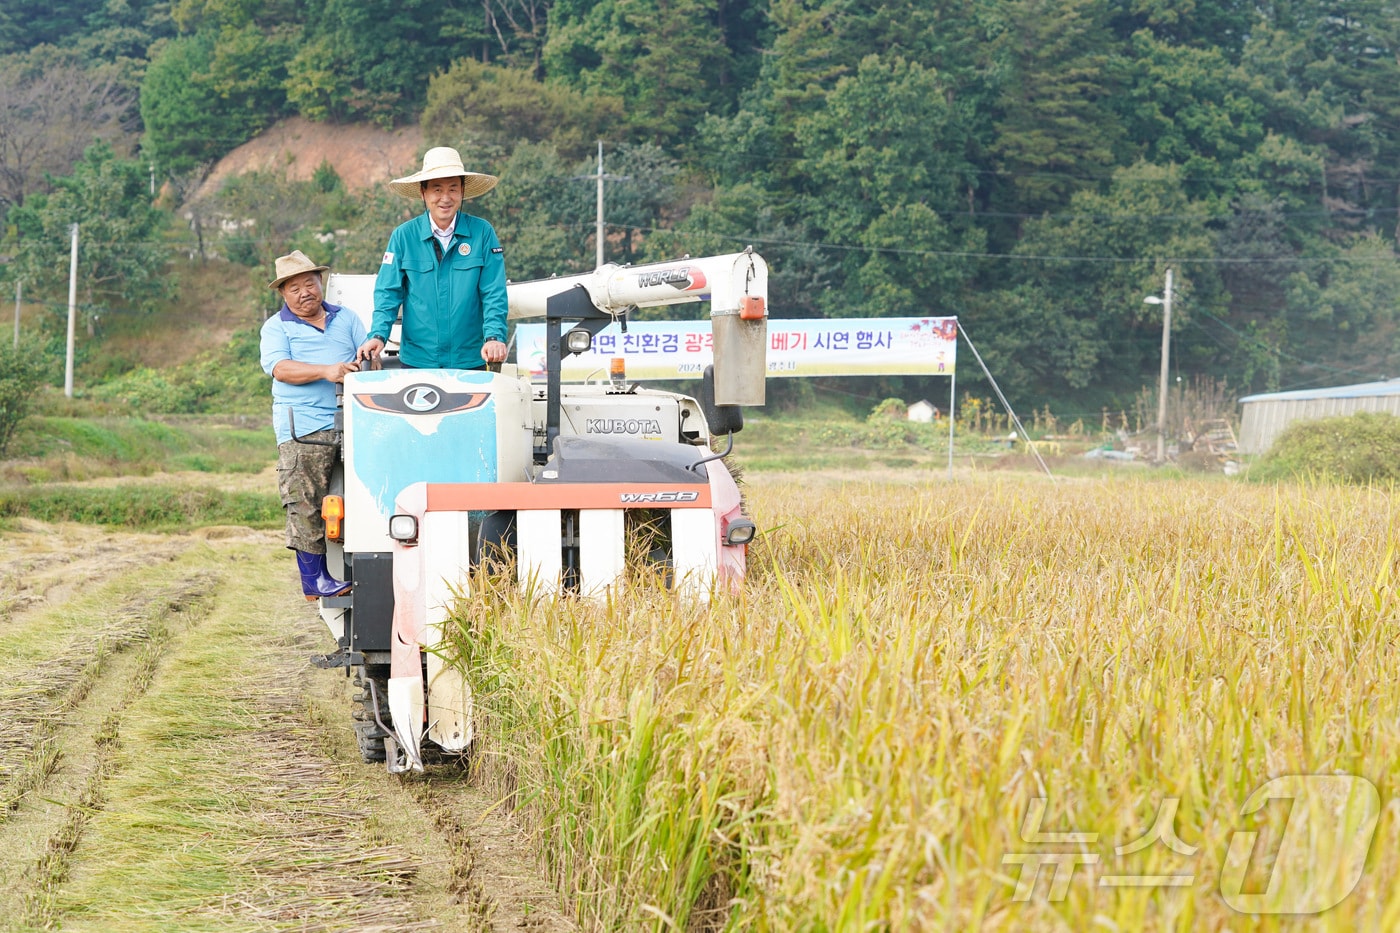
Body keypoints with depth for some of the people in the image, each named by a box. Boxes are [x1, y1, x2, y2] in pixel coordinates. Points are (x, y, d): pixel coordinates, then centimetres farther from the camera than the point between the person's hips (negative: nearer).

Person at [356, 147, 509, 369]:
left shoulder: (482, 233, 0)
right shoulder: (403, 236, 2)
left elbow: (494, 294, -2)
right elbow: (388, 292, 3)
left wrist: (494, 337, -16)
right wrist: (378, 336, -13)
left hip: (471, 361, 0)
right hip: (417, 360, 1)